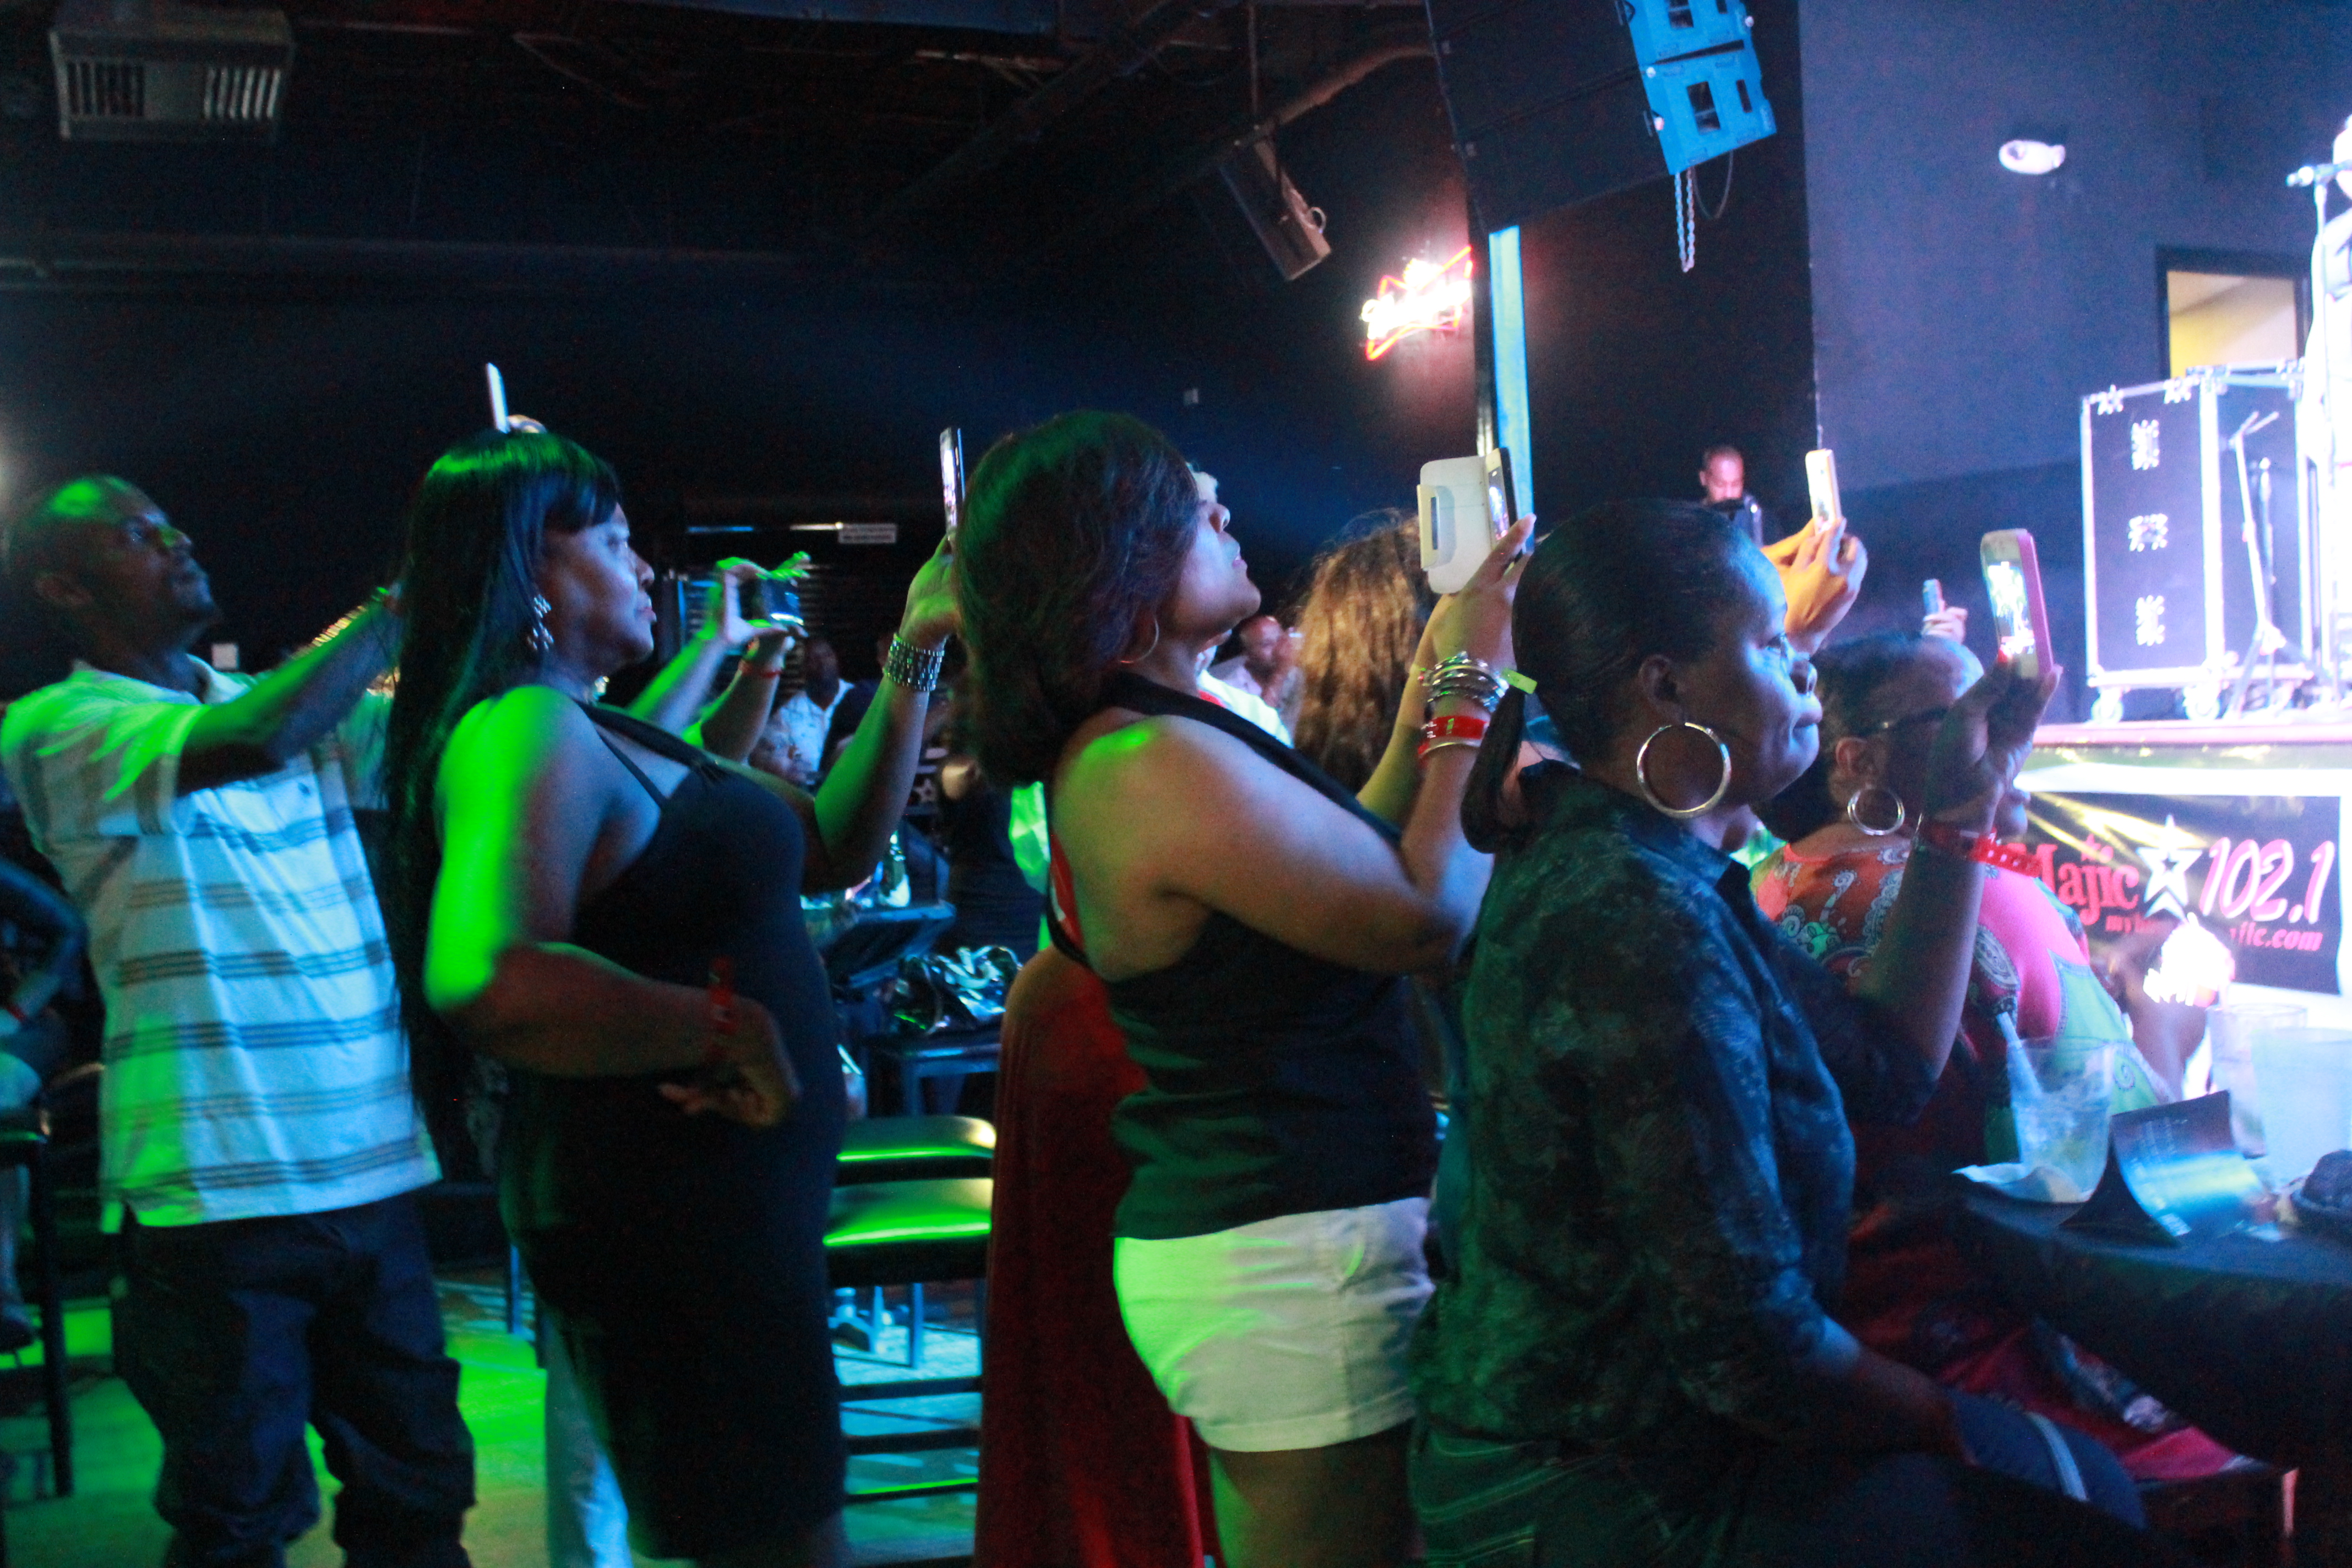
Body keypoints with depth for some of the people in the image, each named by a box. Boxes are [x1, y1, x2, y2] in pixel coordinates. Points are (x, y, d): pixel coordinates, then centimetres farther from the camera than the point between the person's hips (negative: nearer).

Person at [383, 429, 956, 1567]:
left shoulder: (600, 735, 13)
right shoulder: (524, 729, -17)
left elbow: (832, 843, 18)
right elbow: (483, 980, -36)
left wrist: (913, 659, 12)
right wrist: (728, 1032, -24)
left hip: (724, 1202, 10)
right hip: (666, 1209, -10)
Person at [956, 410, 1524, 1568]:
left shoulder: (1106, 755, 10)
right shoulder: (1163, 766, -22)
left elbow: (1357, 855, 15)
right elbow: (1434, 917, -18)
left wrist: (1433, 678, 13)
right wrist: (1468, 682, -9)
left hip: (1215, 1227, 10)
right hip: (1293, 1254, -10)